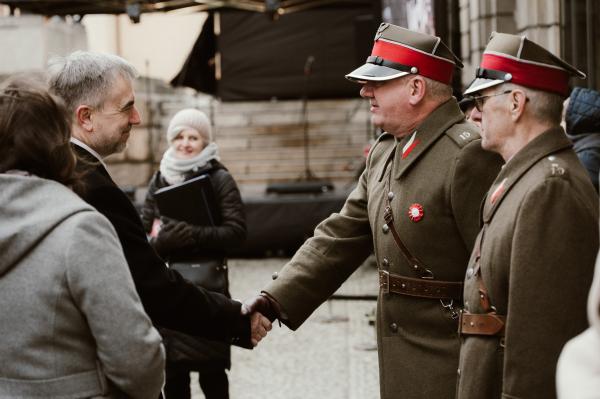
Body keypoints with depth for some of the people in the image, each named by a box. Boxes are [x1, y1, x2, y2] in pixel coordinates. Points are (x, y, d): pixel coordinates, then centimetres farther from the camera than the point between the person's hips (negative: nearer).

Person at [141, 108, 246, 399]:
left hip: (207, 284, -3)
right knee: (173, 372, 4)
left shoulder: (219, 179, -2)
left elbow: (236, 232, -8)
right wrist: (160, 240, -15)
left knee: (211, 371, 0)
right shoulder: (159, 180, 9)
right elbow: (143, 231, 8)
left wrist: (194, 235, -22)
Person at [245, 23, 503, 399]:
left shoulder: (469, 154, -19)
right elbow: (341, 236, 10)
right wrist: (275, 301, 0)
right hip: (400, 362, 8)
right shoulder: (385, 151, 9)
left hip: (449, 368, -8)